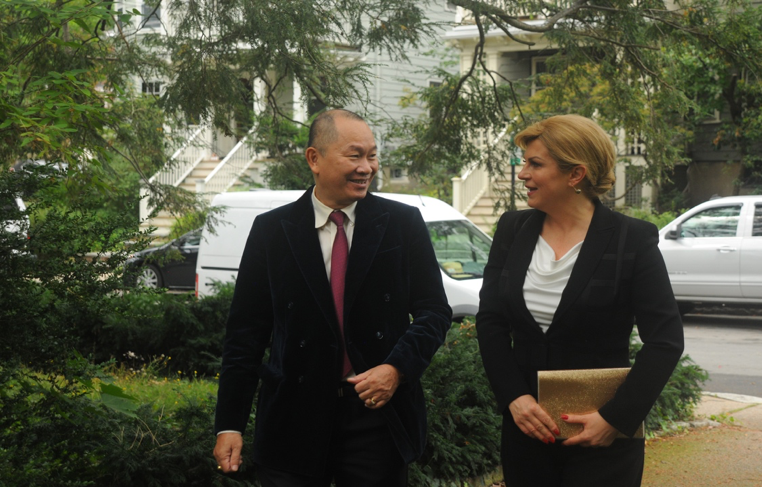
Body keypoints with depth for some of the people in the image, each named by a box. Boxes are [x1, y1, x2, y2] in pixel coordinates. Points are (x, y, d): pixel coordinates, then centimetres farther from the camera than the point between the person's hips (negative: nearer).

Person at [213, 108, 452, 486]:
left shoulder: (403, 223, 3)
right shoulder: (271, 230, 2)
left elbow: (434, 311, 4)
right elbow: (246, 331, 2)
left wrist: (398, 367, -14)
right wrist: (229, 425, -3)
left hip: (379, 410, 1)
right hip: (294, 419, 0)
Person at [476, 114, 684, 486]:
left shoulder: (632, 240, -8)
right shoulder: (512, 229, 4)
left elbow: (665, 340, -9)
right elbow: (490, 320, 4)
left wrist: (616, 418, -15)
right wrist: (514, 397, -8)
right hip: (524, 427, 4)